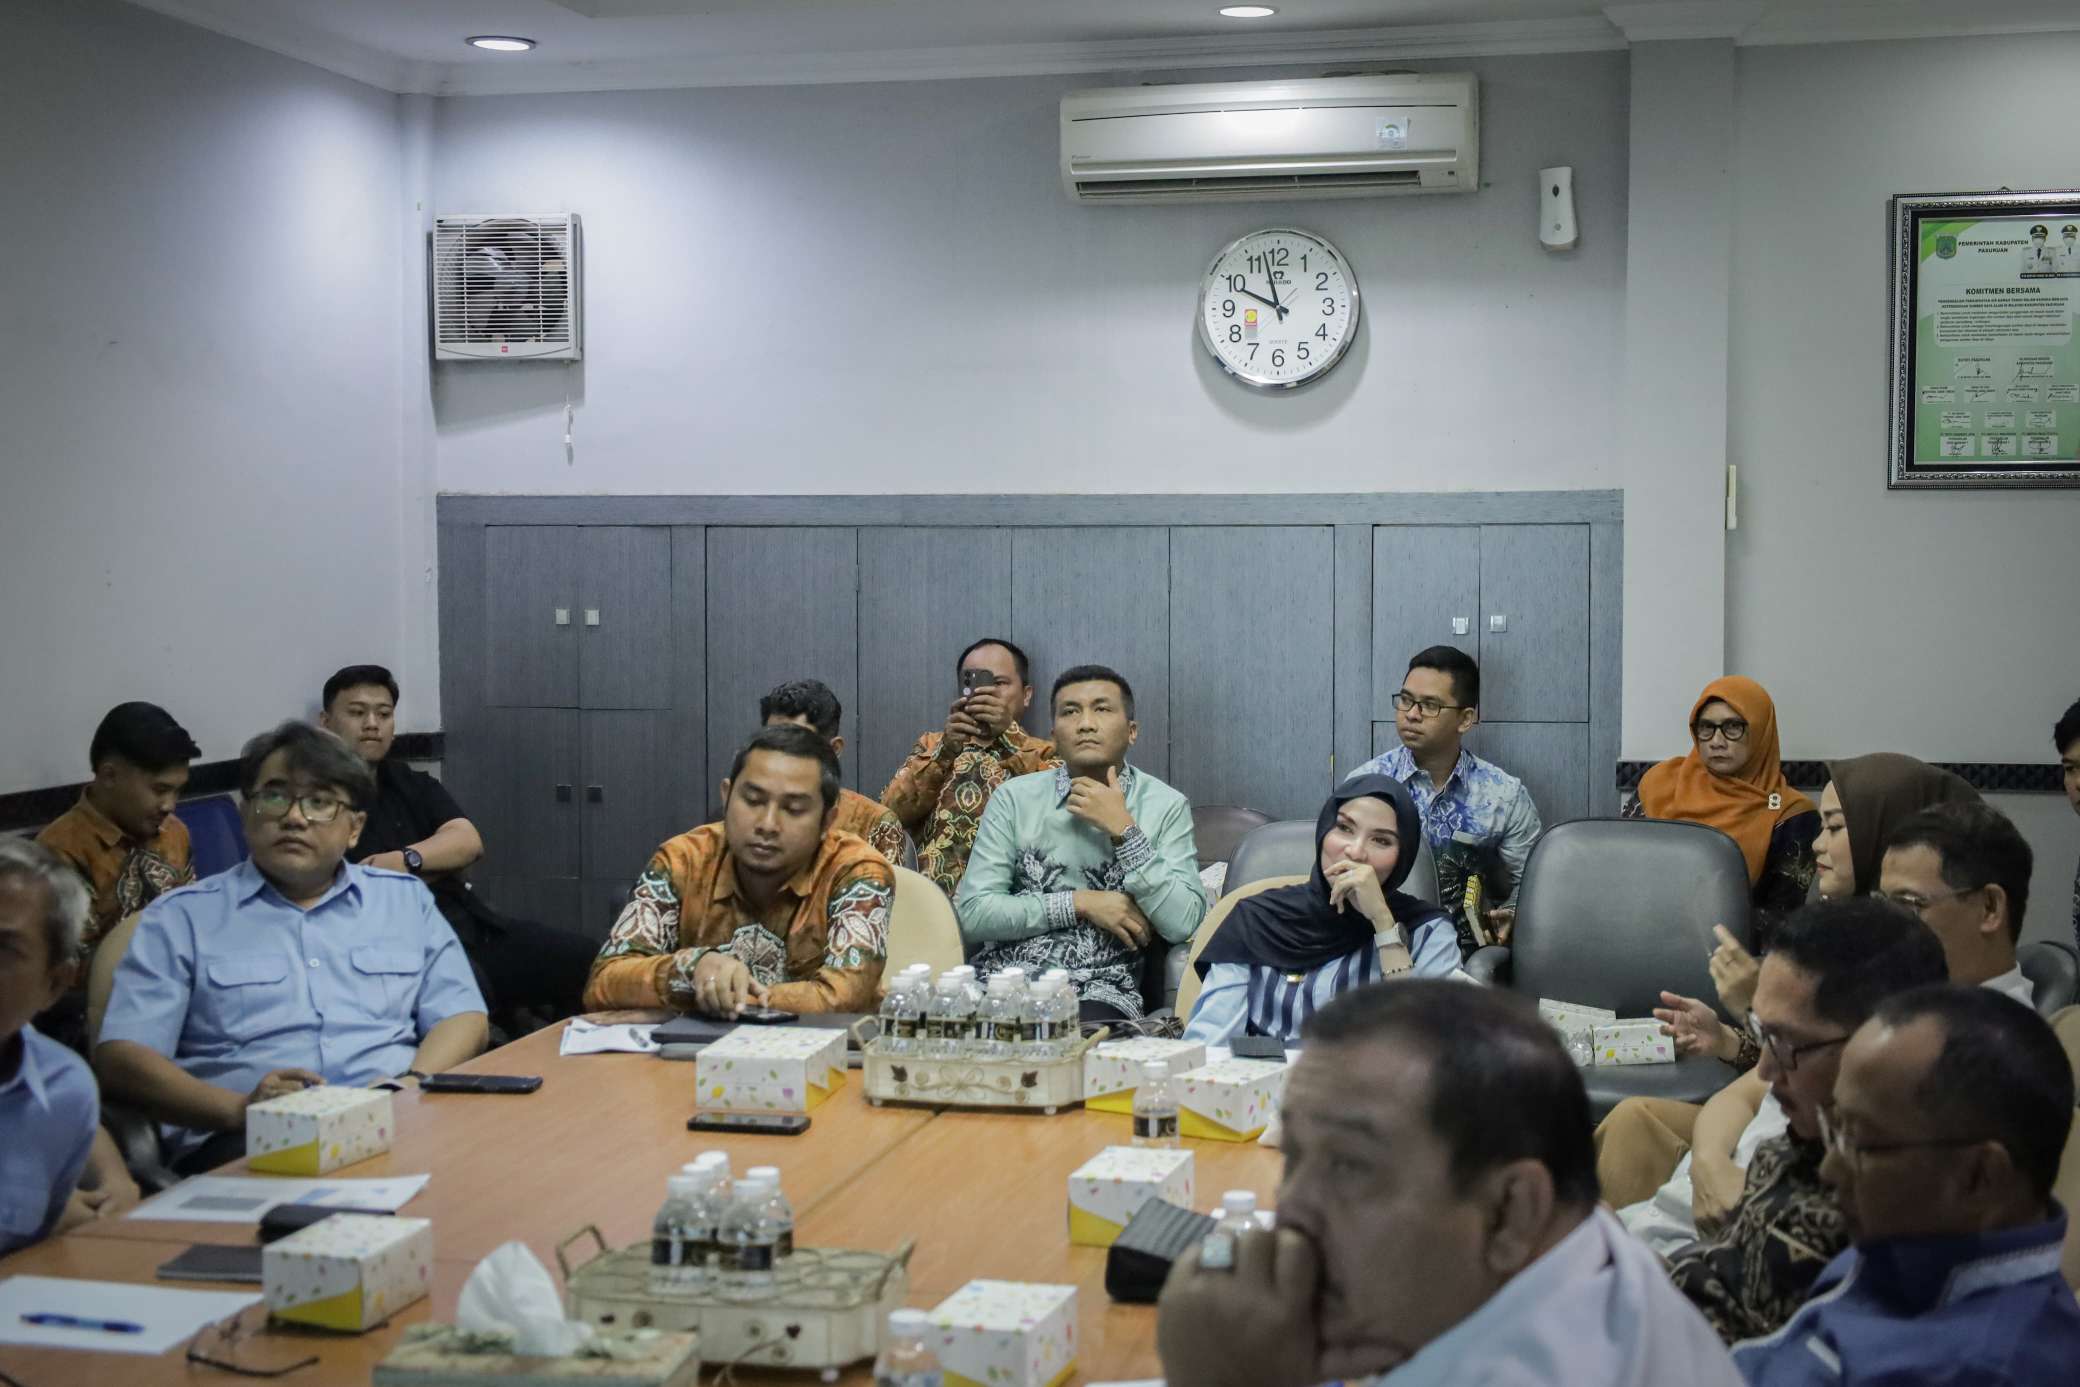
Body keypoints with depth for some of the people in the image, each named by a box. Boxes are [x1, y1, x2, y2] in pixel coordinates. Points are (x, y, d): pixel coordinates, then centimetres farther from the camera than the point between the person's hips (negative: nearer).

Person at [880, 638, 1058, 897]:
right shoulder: (932, 745, 19)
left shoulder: (1045, 753, 12)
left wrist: (1009, 733, -12)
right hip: (933, 894, 2)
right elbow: (893, 811, 4)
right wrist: (946, 750, -7)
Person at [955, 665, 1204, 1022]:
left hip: (1101, 990, -2)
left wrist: (1122, 829, -12)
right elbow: (972, 912, -2)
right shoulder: (1014, 798, 6)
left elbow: (1182, 924, -8)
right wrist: (1081, 904, -8)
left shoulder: (1166, 806, 4)